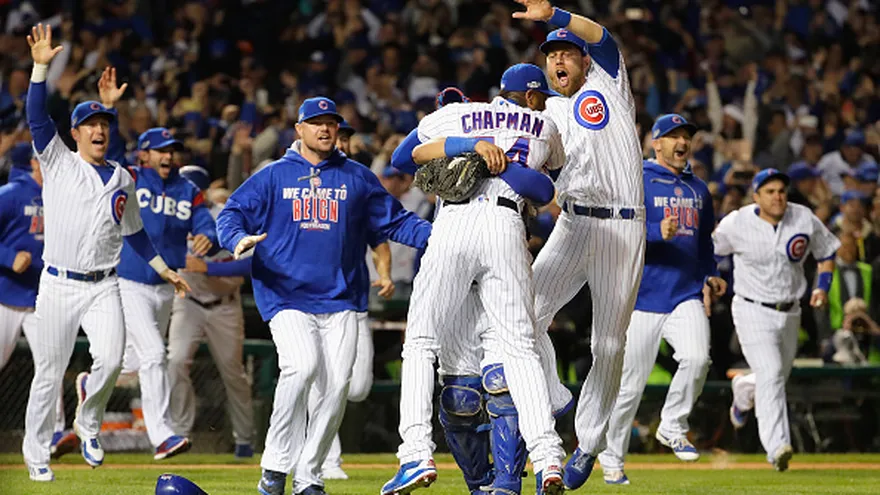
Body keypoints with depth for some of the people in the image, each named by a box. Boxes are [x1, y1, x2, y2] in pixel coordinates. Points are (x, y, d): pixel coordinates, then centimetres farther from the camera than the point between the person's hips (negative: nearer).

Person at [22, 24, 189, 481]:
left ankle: (88, 421, 10)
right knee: (49, 372, 1)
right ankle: (35, 451, 16)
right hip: (58, 285, -2)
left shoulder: (122, 179, 13)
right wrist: (41, 67, -21)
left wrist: (164, 269, 19)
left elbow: (134, 232, 24)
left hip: (104, 288, 2)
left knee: (110, 360, -18)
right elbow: (37, 118, -11)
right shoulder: (58, 163, 3)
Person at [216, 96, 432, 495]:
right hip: (285, 294, -3)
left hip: (340, 298, 3)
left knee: (336, 384, -6)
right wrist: (239, 239, -17)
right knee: (302, 366, -24)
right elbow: (232, 213, 6)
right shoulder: (273, 177, 8)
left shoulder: (358, 178, 13)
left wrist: (434, 234, -5)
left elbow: (394, 221, 13)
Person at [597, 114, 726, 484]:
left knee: (697, 358, -22)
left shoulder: (698, 189, 18)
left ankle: (672, 426, 0)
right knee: (630, 381, -2)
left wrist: (709, 276, 14)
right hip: (643, 296, -4)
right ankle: (611, 457, 13)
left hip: (687, 297, 4)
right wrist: (659, 233, -28)